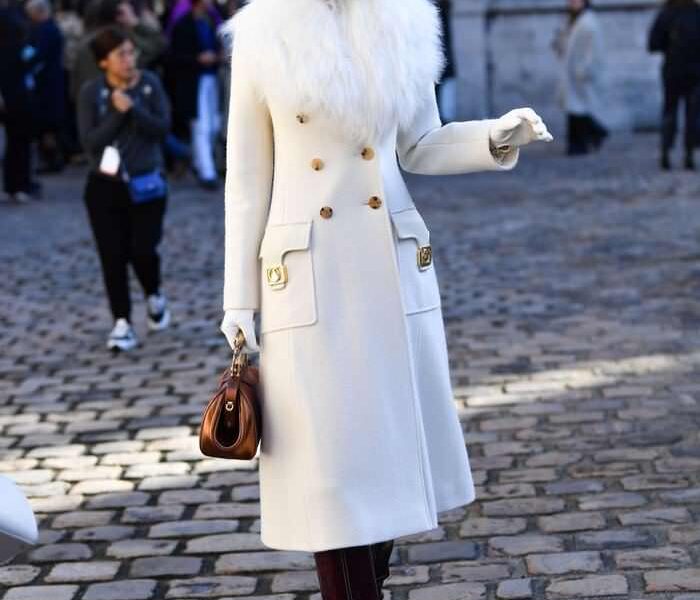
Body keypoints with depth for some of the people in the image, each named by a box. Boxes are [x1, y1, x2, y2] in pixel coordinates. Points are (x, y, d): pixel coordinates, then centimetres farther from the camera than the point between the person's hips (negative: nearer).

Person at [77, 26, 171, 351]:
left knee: (142, 250, -6)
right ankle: (122, 324, 8)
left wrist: (133, 107, -22)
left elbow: (162, 128, -10)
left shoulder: (150, 83, -3)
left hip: (146, 183, 0)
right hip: (105, 186, 0)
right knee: (113, 257, -1)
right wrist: (117, 113, -20)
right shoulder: (91, 92, -6)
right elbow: (89, 141, -12)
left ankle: (155, 297, 26)